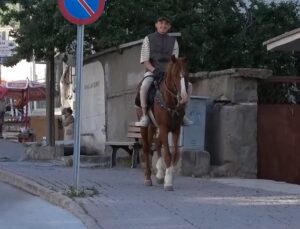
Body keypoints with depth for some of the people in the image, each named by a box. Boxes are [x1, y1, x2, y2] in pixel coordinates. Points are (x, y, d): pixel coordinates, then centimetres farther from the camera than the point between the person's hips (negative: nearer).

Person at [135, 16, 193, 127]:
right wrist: (154, 70, -20)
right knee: (144, 86, -36)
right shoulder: (148, 39, 4)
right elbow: (145, 61, -2)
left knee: (188, 85, -14)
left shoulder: (173, 41, 12)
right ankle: (144, 116, -26)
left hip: (168, 72, 3)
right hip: (151, 71, -3)